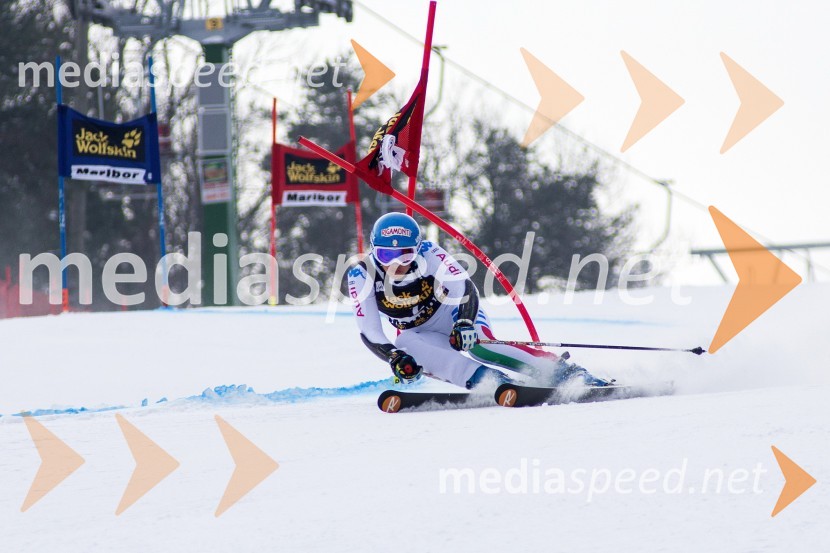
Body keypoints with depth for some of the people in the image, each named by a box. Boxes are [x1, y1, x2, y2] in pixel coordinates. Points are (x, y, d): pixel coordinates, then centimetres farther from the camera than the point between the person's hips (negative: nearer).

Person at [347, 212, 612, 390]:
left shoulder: (428, 255, -23)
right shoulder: (362, 276, -19)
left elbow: (465, 288, -26)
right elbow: (368, 332, -20)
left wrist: (465, 324, -45)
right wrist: (395, 358, -38)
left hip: (455, 315, -2)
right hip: (421, 336, 3)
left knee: (477, 345, -34)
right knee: (405, 344, -33)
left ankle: (569, 374, -40)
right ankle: (484, 379, -46)